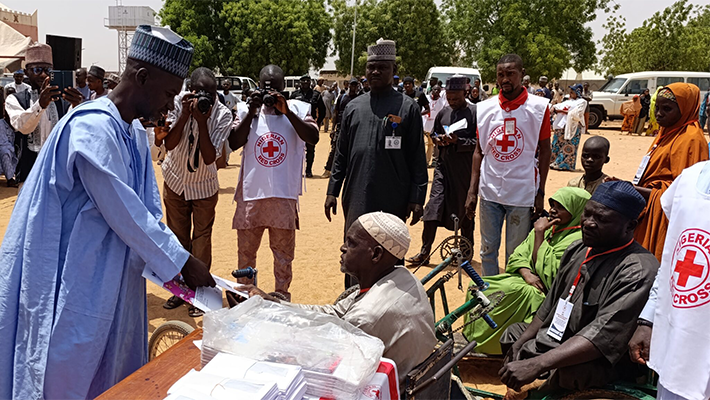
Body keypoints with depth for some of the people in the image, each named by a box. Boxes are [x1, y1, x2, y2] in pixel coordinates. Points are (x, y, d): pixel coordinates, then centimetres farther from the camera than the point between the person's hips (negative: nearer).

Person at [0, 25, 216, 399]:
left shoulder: (135, 133, 9)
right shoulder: (92, 129, -21)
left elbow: (148, 212, 9)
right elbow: (124, 213, -22)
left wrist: (174, 263, 0)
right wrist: (182, 262, -15)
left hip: (112, 280, 9)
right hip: (70, 282, -9)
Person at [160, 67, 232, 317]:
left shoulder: (223, 115, -20)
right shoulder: (178, 103, -18)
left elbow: (210, 158, -28)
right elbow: (169, 144, -25)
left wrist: (202, 120, -34)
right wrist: (185, 115, -35)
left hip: (204, 185, -2)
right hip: (175, 181, 2)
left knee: (201, 240, 2)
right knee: (178, 236, 12)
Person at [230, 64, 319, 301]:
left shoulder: (298, 109, 3)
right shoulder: (247, 110, 7)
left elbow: (313, 137, -13)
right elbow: (234, 143, -4)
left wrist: (286, 111, -18)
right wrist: (252, 113, -11)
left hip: (284, 195, -1)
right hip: (251, 193, 2)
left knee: (283, 253, 10)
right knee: (246, 250, 13)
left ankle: (282, 298, 23)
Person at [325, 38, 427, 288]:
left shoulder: (408, 108, 1)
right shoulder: (354, 107, 11)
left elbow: (417, 158, -1)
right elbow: (341, 154, 14)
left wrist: (417, 198, -6)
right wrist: (332, 190, 9)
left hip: (394, 201, -3)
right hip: (356, 199, 3)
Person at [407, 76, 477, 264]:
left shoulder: (475, 112, -8)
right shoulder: (444, 113, 9)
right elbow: (434, 133, 23)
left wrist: (457, 141, -23)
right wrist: (437, 139, 0)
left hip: (464, 169, -4)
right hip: (443, 165, 4)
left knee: (465, 208, 8)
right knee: (434, 205, -1)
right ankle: (424, 251, 5)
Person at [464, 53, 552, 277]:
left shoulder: (538, 107, -3)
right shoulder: (485, 109, 4)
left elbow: (544, 151, 1)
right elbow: (479, 151, 9)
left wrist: (541, 193, -4)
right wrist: (472, 191, 4)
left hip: (522, 193, -3)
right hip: (489, 191, 3)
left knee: (516, 254, 6)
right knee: (487, 250, 12)